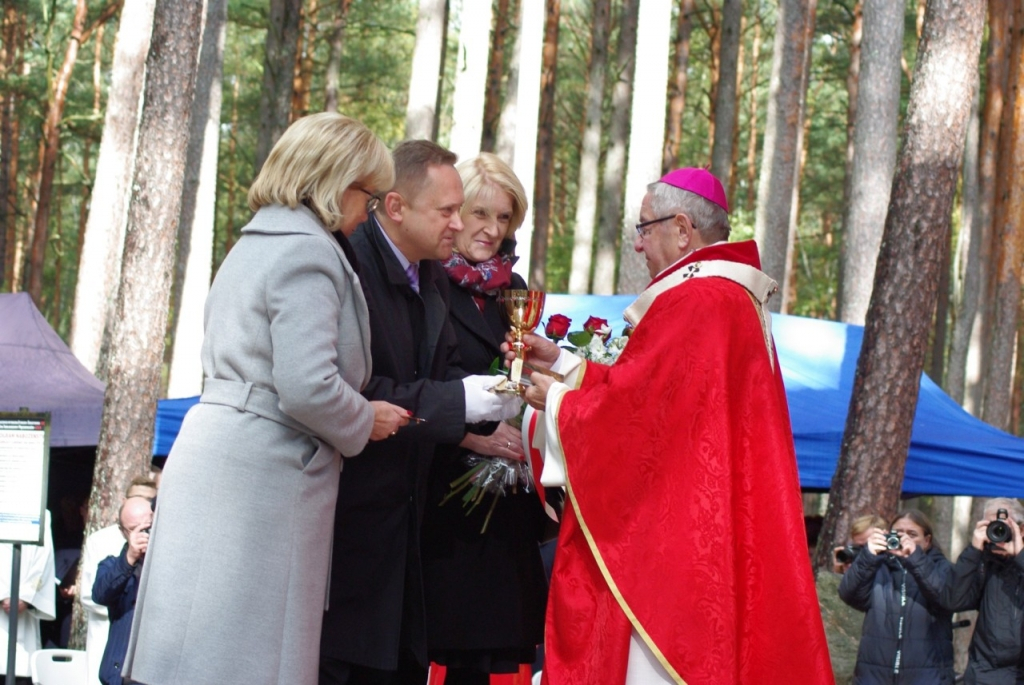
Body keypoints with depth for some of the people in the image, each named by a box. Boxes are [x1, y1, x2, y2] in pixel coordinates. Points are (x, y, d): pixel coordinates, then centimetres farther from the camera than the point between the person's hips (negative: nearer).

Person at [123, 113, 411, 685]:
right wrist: (364, 422, -2)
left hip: (214, 455, 10)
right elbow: (308, 387, -21)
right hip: (262, 472, -10)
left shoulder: (255, 244, 19)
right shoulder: (307, 253, -12)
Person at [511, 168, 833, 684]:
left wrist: (557, 399, 1)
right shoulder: (737, 298, 17)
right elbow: (650, 391, 20)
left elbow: (628, 409, -16)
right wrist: (562, 363, 21)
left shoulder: (690, 303, -16)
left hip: (678, 539, -10)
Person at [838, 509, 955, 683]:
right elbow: (849, 595, -7)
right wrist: (868, 556, -23)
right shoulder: (879, 567, 11)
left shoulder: (940, 569, 9)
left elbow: (946, 597, -14)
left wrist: (915, 558, -26)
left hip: (926, 677, -2)